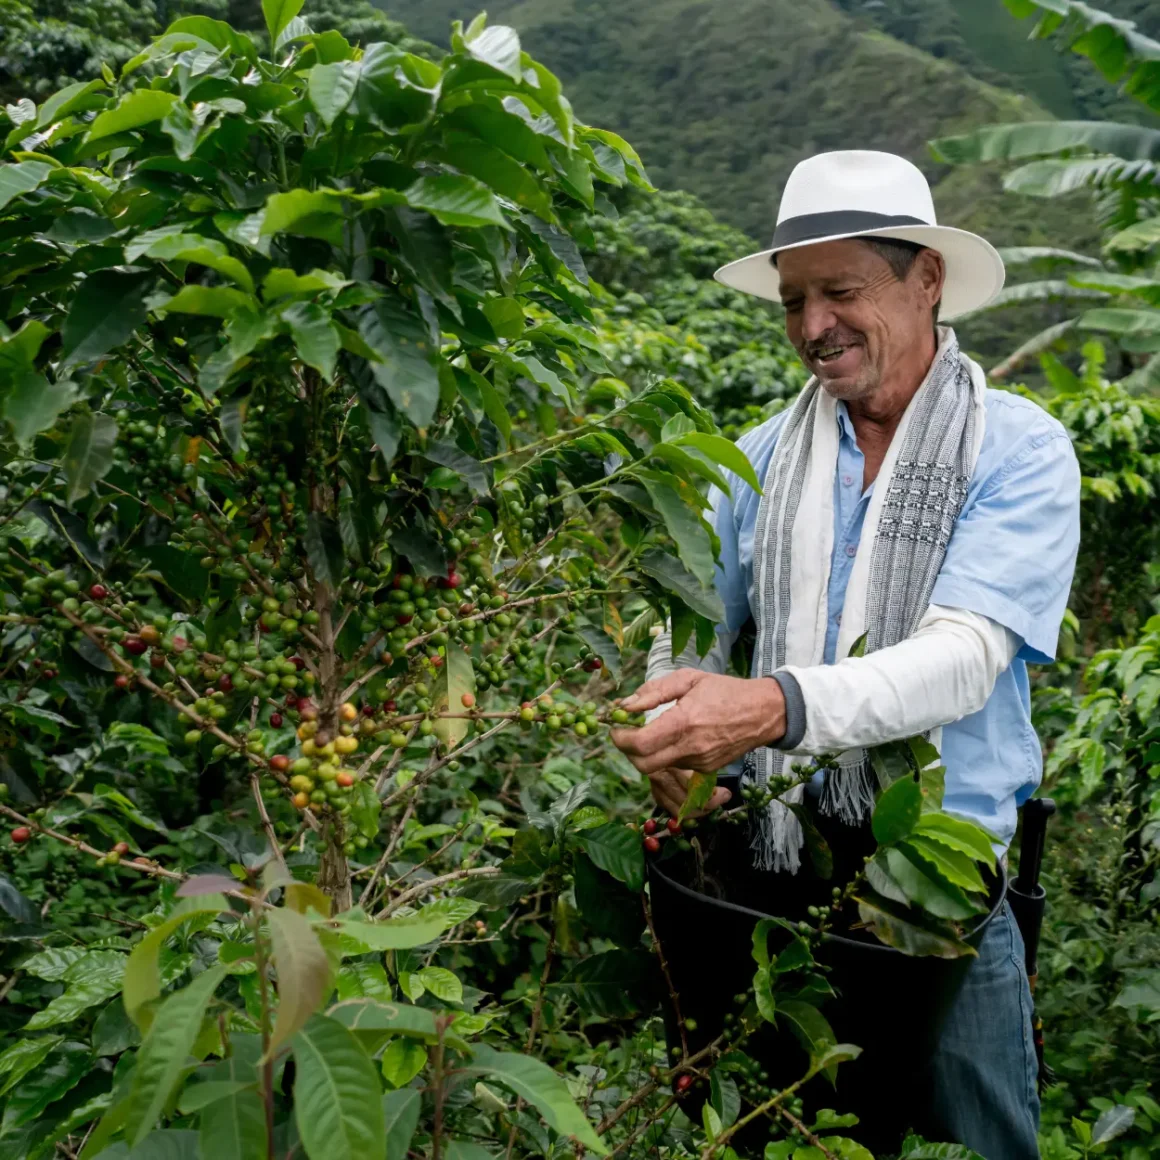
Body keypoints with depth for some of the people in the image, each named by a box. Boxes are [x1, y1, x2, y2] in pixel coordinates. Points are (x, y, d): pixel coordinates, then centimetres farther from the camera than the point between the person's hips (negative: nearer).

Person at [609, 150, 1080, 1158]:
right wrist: (672, 739, -15)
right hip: (772, 875, 4)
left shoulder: (1020, 452, -9)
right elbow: (696, 628, 7)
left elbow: (962, 660, -21)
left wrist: (774, 707, -37)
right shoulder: (764, 455, 5)